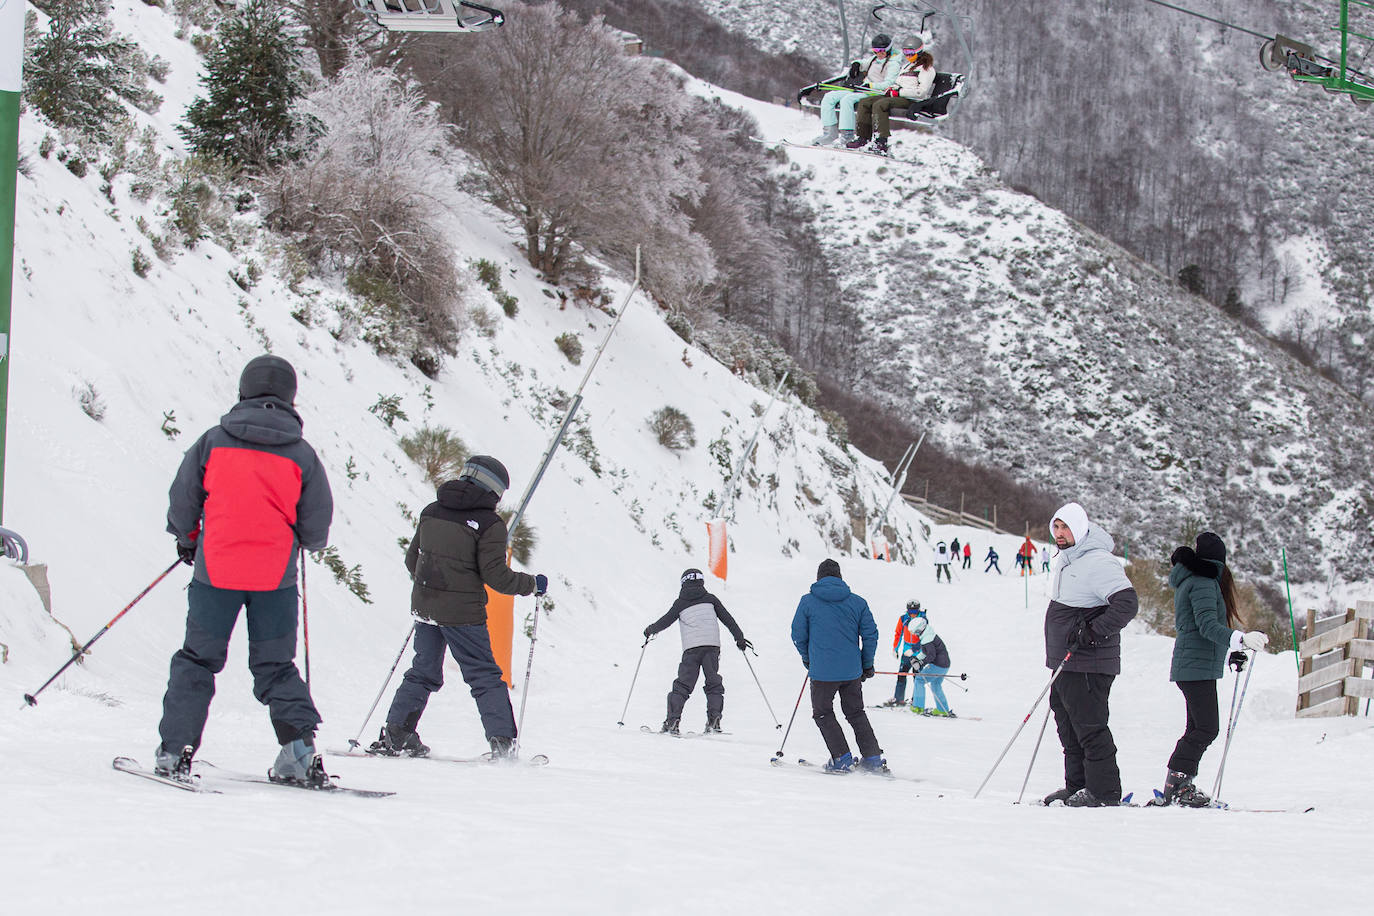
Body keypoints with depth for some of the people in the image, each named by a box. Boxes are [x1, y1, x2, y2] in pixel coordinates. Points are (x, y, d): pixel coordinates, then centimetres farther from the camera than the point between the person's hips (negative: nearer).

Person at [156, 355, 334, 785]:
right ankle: (299, 749, -3)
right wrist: (301, 540, 25)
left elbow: (182, 500, 6)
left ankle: (175, 752, 7)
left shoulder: (213, 441, 0)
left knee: (198, 659, 11)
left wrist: (186, 540, 25)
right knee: (275, 666, 12)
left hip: (216, 570, 0)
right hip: (276, 577, 1)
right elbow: (316, 528, 2)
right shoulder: (302, 455, 0)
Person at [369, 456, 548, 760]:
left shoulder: (431, 511, 9)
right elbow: (495, 574, -13)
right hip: (462, 611, -6)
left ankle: (395, 735, 13)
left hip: (424, 606, 6)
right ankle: (502, 740, -3)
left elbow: (412, 560, 15)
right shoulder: (489, 524, -10)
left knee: (423, 672, 17)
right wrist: (532, 584, 2)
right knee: (485, 676, 2)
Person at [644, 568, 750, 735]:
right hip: (712, 646, 1)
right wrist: (739, 638, 19)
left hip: (691, 648, -1)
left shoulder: (680, 603, 10)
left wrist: (650, 630, 28)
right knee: (713, 683, 8)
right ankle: (714, 720, -5)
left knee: (682, 685, 1)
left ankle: (673, 720, -8)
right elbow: (727, 619, 13)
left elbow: (665, 621, 10)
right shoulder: (710, 599, 14)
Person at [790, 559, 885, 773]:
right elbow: (870, 634, 3)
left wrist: (807, 658, 18)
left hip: (823, 671, -3)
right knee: (856, 713, 18)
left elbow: (798, 635, 0)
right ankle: (873, 758, 14)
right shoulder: (857, 602, 2)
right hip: (852, 670, 3)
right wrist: (867, 665, 14)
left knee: (823, 714, 13)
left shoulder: (808, 602, -4)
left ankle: (842, 759, 4)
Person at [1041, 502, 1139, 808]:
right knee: (1068, 726, 14)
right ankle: (1077, 785, 23)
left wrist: (1093, 633, -25)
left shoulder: (1098, 563, -16)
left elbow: (1127, 604, -24)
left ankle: (1104, 791, -1)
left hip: (1088, 665, -10)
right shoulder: (1068, 560, 14)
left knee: (1089, 727, -6)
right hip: (1064, 662, 10)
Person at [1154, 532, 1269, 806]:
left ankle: (1179, 787, 13)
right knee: (1207, 729, -12)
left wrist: (1230, 653, 29)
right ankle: (1176, 786, -13)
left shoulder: (1189, 580, 18)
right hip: (1198, 667, -10)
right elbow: (1207, 625, -24)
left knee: (1198, 728, 12)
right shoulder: (1203, 583, -13)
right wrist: (1241, 638, -37)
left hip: (1191, 666, 10)